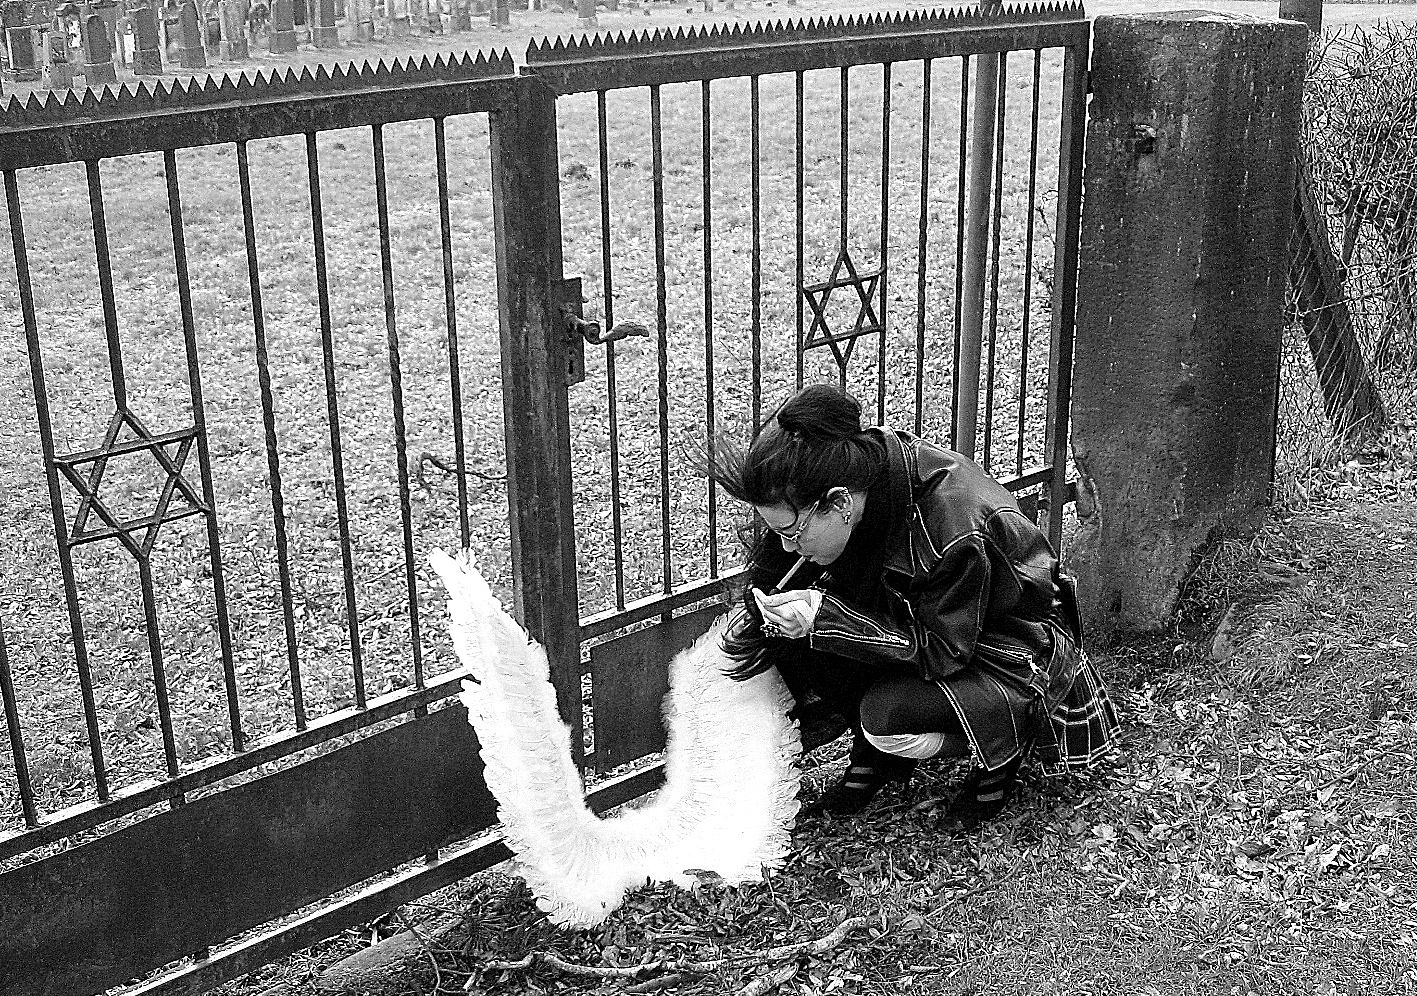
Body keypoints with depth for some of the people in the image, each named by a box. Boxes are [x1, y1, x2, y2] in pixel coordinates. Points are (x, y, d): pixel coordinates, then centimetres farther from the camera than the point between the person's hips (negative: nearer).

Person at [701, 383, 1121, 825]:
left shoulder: (953, 531, -39)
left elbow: (943, 652, -28)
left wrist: (826, 618, -36)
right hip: (916, 621, 7)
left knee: (887, 717, -32)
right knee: (790, 637, -16)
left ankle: (1002, 750, 0)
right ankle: (873, 753, 7)